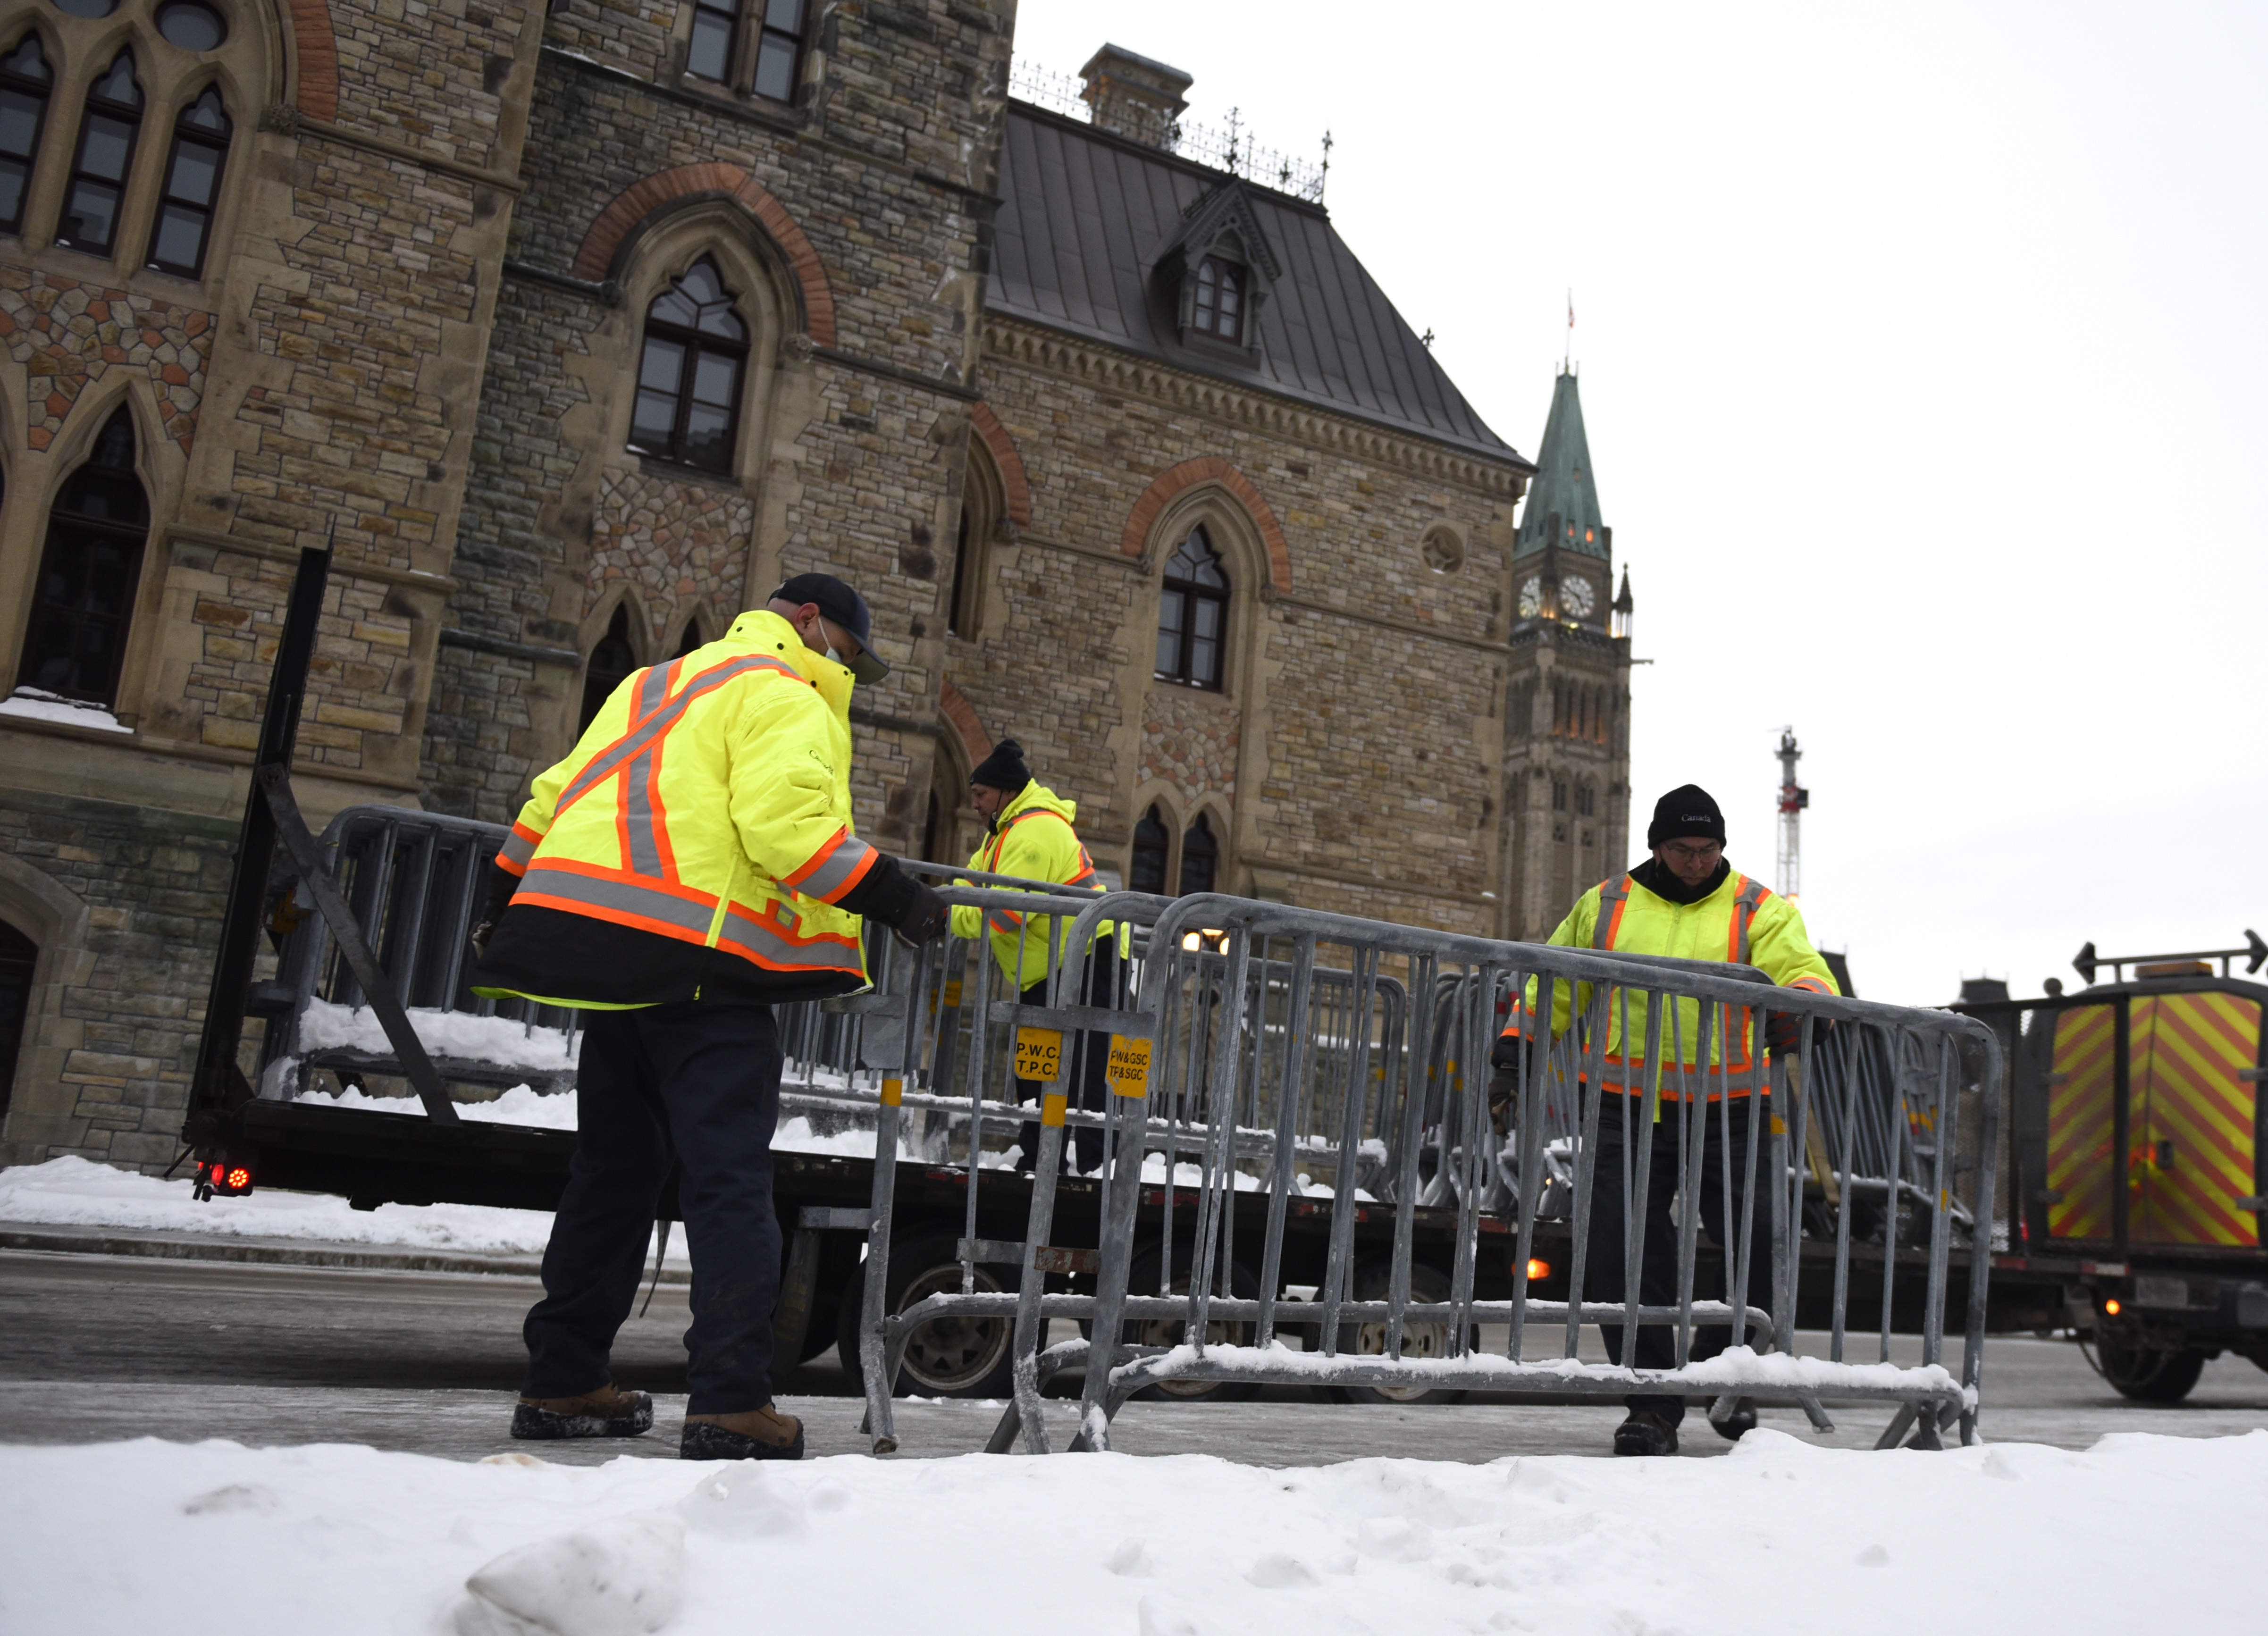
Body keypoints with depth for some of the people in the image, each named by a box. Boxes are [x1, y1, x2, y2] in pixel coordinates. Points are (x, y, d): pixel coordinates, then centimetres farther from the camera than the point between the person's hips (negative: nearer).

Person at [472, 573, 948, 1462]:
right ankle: (731, 1401, -9)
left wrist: (507, 900, 39)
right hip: (699, 956, -8)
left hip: (607, 943, 9)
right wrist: (893, 896, -17)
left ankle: (562, 1381, 22)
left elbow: (555, 797, 30)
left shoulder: (654, 686, 28)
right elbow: (786, 821, -17)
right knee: (729, 1180, -7)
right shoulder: (783, 697, 0)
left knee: (614, 1166, 16)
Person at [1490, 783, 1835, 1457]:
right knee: (1622, 1256, -4)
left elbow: (1808, 971, -7)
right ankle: (1652, 1407, 11)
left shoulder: (1758, 910, 7)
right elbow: (1549, 987, 18)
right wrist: (1513, 1058, 8)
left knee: (1763, 1248, -4)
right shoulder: (1604, 907, 12)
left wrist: (1793, 1005, -31)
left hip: (1724, 1114, -1)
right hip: (1626, 1110, 1)